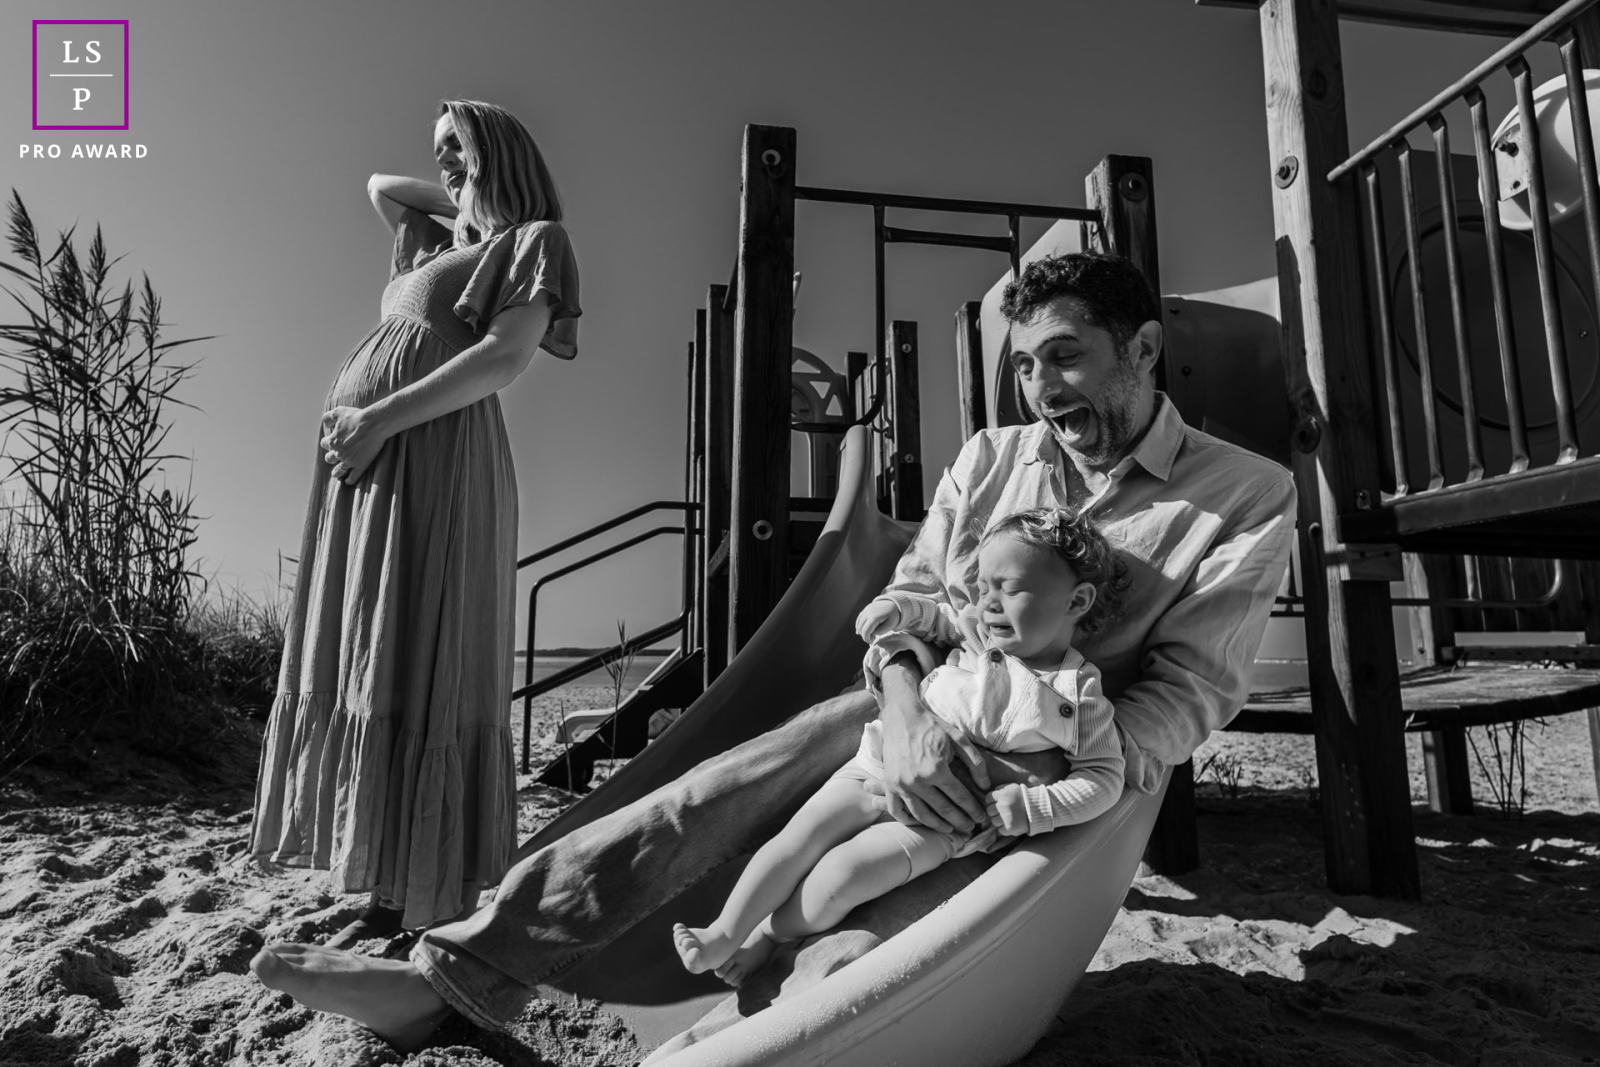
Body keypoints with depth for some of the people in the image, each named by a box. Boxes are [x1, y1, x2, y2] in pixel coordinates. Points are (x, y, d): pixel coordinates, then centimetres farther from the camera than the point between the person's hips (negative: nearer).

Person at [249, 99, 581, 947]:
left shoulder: (531, 241, 5)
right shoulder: (442, 245, 28)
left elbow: (507, 357, -10)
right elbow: (377, 187, 47)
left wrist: (381, 417, -14)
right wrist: (464, 201, 32)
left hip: (435, 466, -8)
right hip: (366, 468, 8)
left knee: (423, 680, -10)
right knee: (364, 679, 6)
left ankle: (443, 911, -2)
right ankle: (391, 898, 14)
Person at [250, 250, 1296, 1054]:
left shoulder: (1250, 496, -5)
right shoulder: (993, 456, 7)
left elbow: (1190, 687, -10)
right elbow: (902, 602, 0)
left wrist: (1053, 777, -26)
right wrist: (909, 719, -21)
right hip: (913, 713, 3)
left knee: (849, 964, -29)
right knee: (700, 800, -17)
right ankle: (450, 980, -13)